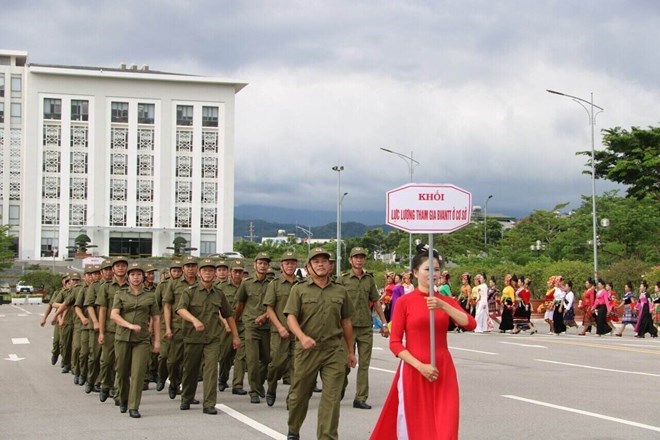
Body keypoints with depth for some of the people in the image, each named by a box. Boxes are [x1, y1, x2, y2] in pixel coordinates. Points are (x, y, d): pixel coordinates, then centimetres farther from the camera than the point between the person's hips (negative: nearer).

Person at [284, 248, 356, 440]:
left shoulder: (340, 291, 12)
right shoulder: (299, 290, 3)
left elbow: (346, 322, 17)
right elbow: (291, 317, -6)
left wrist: (350, 351, 17)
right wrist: (302, 337, -25)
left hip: (335, 350, 1)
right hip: (307, 350, -1)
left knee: (332, 397, -4)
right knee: (299, 394, 11)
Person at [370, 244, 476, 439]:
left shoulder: (446, 301, 7)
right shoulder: (405, 302, -3)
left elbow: (470, 324, -9)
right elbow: (395, 343, -6)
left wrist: (444, 306, -20)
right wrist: (420, 366, -15)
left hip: (443, 370, 3)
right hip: (413, 370, -3)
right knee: (414, 424, 4)